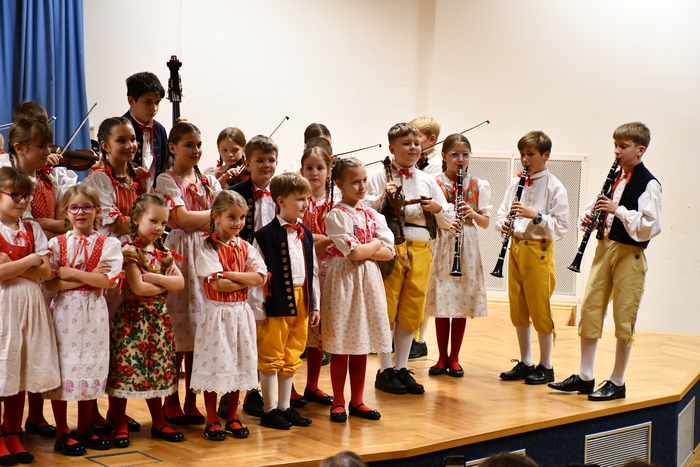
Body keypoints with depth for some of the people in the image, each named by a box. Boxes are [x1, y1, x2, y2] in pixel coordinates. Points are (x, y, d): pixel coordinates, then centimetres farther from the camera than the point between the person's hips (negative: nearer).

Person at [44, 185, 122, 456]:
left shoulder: (108, 244, 2)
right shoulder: (56, 243, 2)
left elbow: (108, 280, -11)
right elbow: (50, 283, -8)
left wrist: (69, 273, -12)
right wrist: (89, 277, -14)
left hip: (93, 314, 1)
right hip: (64, 311, -1)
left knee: (90, 369, 8)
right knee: (62, 367, 1)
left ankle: (84, 430, 21)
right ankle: (62, 434, 11)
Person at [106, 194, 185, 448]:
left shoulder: (163, 252, 11)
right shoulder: (129, 250, -10)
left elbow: (180, 282, 0)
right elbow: (138, 288, -19)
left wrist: (153, 278, -13)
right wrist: (166, 284, -7)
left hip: (159, 318, 7)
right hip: (133, 317, -6)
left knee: (157, 369, 12)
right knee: (125, 369, -3)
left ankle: (158, 423, 22)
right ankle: (120, 427, 7)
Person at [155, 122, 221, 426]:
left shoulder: (209, 181, 15)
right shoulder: (166, 180, 0)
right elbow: (183, 218, -12)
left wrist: (197, 221, -9)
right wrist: (213, 213, -3)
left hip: (206, 253, 5)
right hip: (178, 254, -5)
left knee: (199, 331, 5)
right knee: (177, 333, -4)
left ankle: (191, 402, 13)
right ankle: (171, 403, 7)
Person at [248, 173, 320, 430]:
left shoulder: (306, 234, 9)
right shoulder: (265, 235, -11)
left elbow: (313, 271, 14)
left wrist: (314, 304, 12)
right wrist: (258, 309, -14)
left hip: (301, 304, 7)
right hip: (276, 304, -6)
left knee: (292, 359, 14)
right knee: (271, 358, 3)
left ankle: (285, 407, 24)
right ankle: (269, 411, 11)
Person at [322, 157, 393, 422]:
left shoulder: (373, 216, 10)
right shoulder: (337, 215, -8)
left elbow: (389, 253, 2)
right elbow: (354, 254, -17)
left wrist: (363, 250, -11)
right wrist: (376, 243, -2)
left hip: (369, 281, 5)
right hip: (343, 281, -5)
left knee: (362, 346, 9)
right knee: (340, 346, 1)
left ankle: (357, 401, 18)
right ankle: (338, 403, 11)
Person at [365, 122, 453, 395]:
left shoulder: (428, 181, 12)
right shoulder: (380, 177, 1)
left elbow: (448, 223, 12)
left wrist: (438, 208, -7)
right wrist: (382, 197, -20)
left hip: (420, 249, 4)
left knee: (411, 311, 8)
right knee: (387, 310, 0)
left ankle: (401, 368, 20)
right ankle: (385, 371, 11)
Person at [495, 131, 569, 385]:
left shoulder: (554, 187, -7)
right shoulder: (515, 183, 9)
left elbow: (561, 226, -11)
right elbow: (502, 211, 15)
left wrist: (535, 215, -22)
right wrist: (503, 223, -6)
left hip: (538, 250, -6)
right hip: (515, 247, 6)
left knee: (539, 309, -1)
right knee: (518, 309, 10)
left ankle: (545, 366, 11)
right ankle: (525, 363, 22)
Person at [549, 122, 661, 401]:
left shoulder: (648, 184, -10)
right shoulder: (613, 178, 12)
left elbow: (651, 226, -18)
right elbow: (597, 206, 23)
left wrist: (619, 210, -23)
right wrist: (588, 216, 1)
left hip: (630, 255, -7)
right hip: (604, 248, 7)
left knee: (624, 318, 0)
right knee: (590, 310, 7)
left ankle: (617, 383, 10)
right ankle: (584, 377, 16)